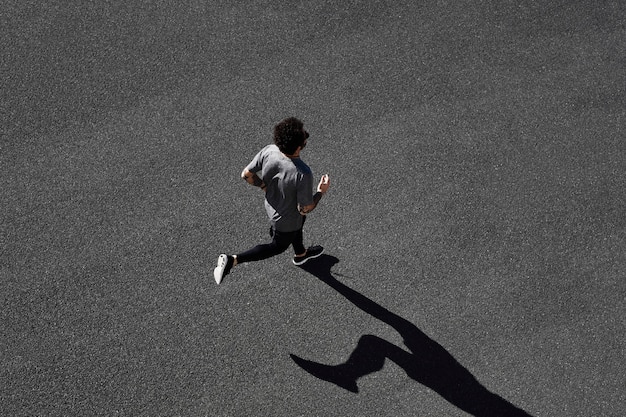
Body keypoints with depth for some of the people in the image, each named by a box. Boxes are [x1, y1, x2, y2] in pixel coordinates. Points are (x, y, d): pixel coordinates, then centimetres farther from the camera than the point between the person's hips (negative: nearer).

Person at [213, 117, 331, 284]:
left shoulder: (268, 151, -27)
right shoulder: (303, 174, -42)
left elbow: (246, 174, -12)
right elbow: (305, 209, -28)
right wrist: (321, 191, -12)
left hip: (272, 205, 6)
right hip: (287, 219, -6)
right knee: (278, 246, 24)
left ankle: (300, 254, 65)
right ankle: (232, 260, 17)